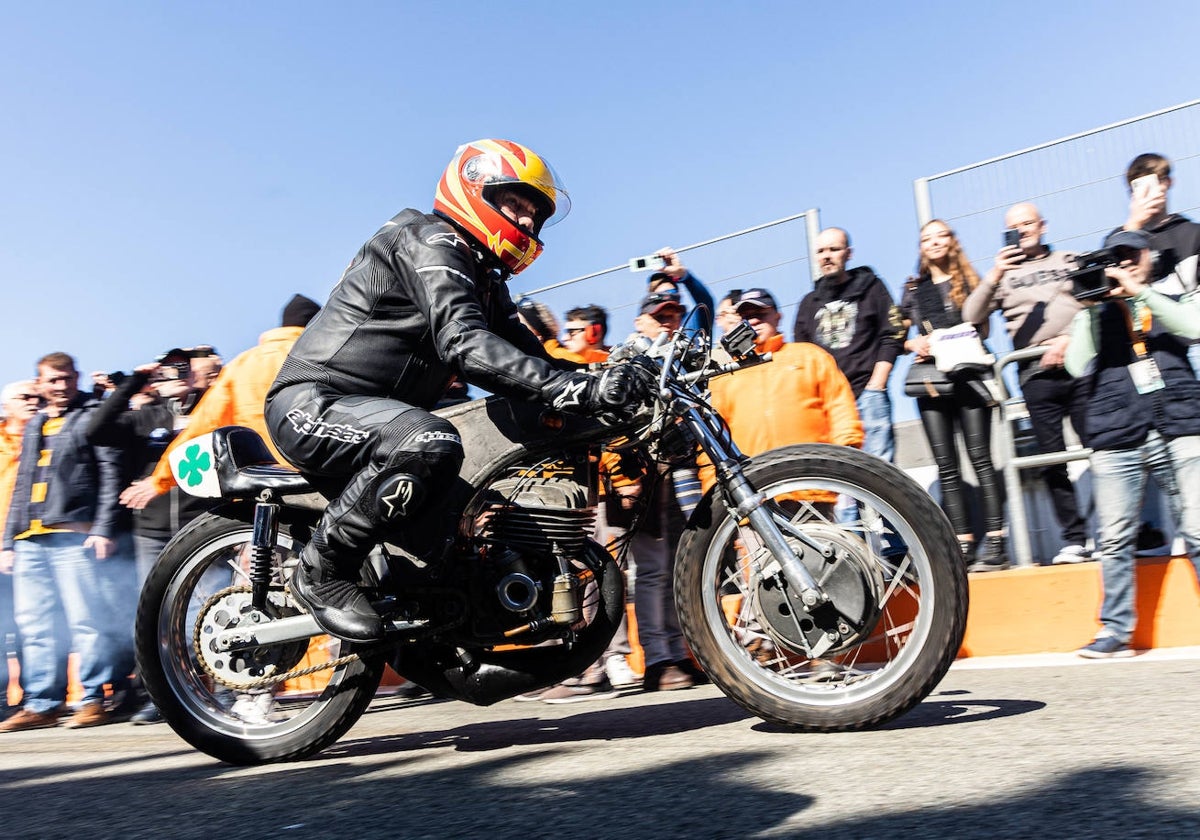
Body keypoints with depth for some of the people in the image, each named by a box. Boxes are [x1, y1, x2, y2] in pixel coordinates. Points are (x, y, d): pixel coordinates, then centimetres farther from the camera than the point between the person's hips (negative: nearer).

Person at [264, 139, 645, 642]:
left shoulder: (485, 282, 19)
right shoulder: (430, 240, -12)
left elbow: (525, 354, 8)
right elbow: (464, 345, -29)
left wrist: (603, 379, -8)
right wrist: (578, 389, -39)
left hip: (377, 419, 10)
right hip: (312, 404, -9)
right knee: (431, 443, -37)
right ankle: (322, 571, -19)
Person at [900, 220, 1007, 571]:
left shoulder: (968, 282, 9)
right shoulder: (913, 290, 16)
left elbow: (979, 327, 1)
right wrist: (913, 344, -5)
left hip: (966, 375, -3)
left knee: (980, 458, -7)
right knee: (946, 467, 1)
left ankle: (995, 543, -8)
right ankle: (963, 546, 3)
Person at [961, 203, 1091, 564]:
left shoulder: (1071, 262, 18)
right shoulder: (1004, 272, 15)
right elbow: (971, 317, 1)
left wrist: (1070, 338, -7)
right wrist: (994, 276, -11)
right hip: (1038, 375, 0)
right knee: (1052, 460, 0)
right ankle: (1075, 539, 6)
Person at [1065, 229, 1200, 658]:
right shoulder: (1096, 311, 18)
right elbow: (1078, 366, 2)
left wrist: (1139, 290, -9)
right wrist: (1090, 307, -3)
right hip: (1117, 440, 0)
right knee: (1115, 539, -3)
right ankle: (1115, 630, 4)